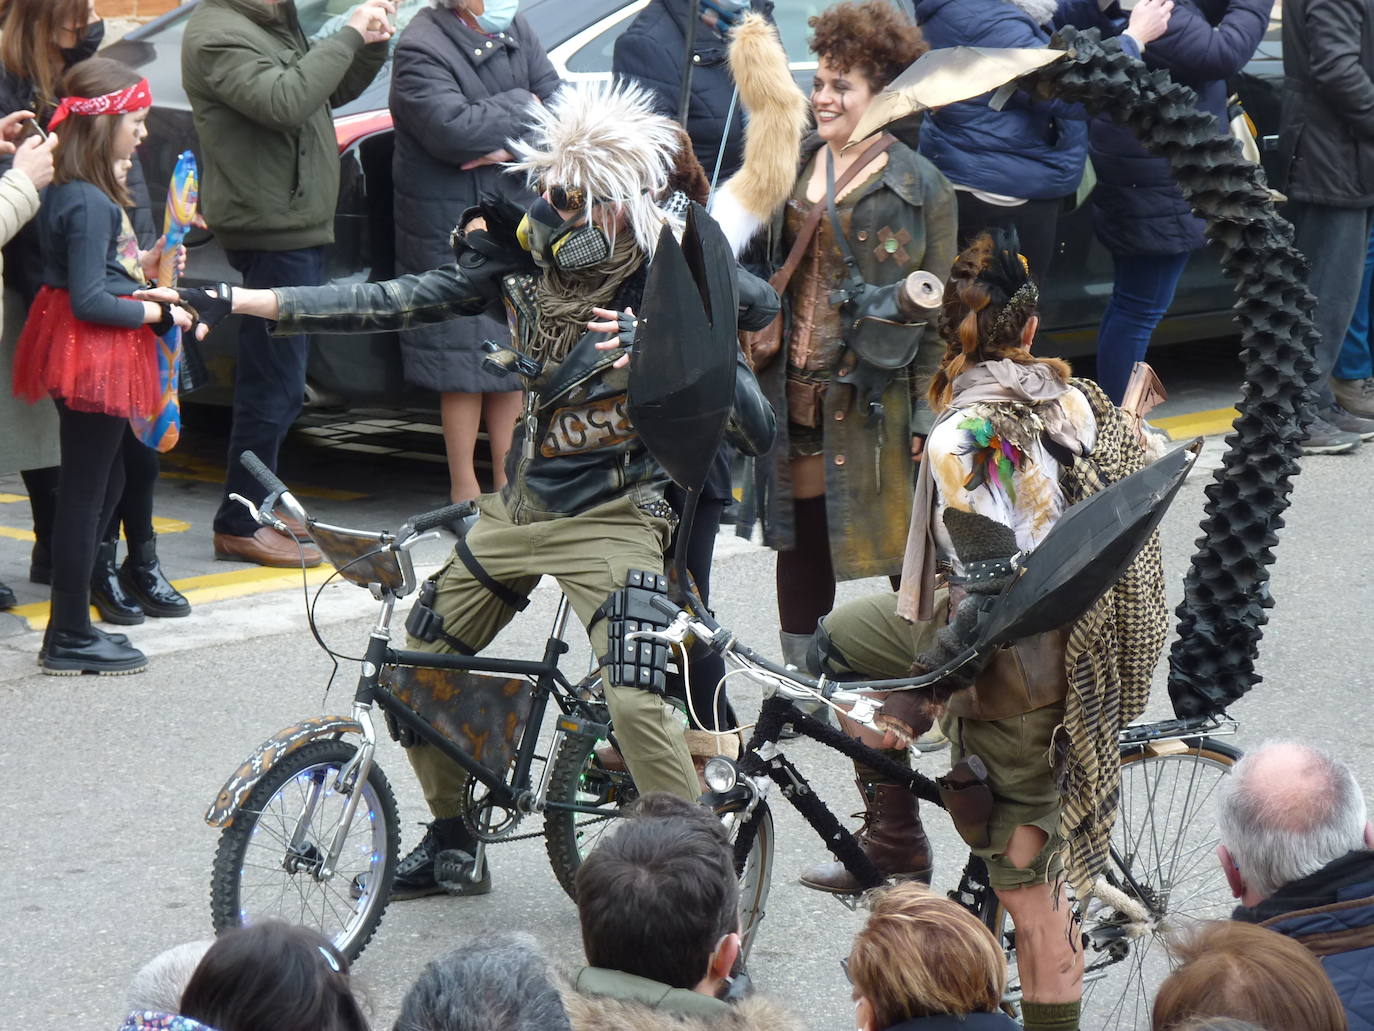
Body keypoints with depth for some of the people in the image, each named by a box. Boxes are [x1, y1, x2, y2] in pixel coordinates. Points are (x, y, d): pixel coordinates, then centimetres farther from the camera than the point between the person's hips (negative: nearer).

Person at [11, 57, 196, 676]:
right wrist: (158, 313, -14)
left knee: (101, 486, 19)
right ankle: (70, 640, 6)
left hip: (88, 354, 11)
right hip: (94, 353, -11)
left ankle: (71, 628, 25)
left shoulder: (74, 191, 10)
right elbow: (88, 301, -22)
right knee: (85, 494, -2)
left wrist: (140, 267, 7)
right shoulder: (89, 202, -20)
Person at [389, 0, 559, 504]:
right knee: (465, 367, -1)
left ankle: (508, 480, 21)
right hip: (453, 231, -6)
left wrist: (512, 149, -16)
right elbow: (454, 130, -27)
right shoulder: (421, 49, -15)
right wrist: (521, 108, -12)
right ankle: (464, 488, 10)